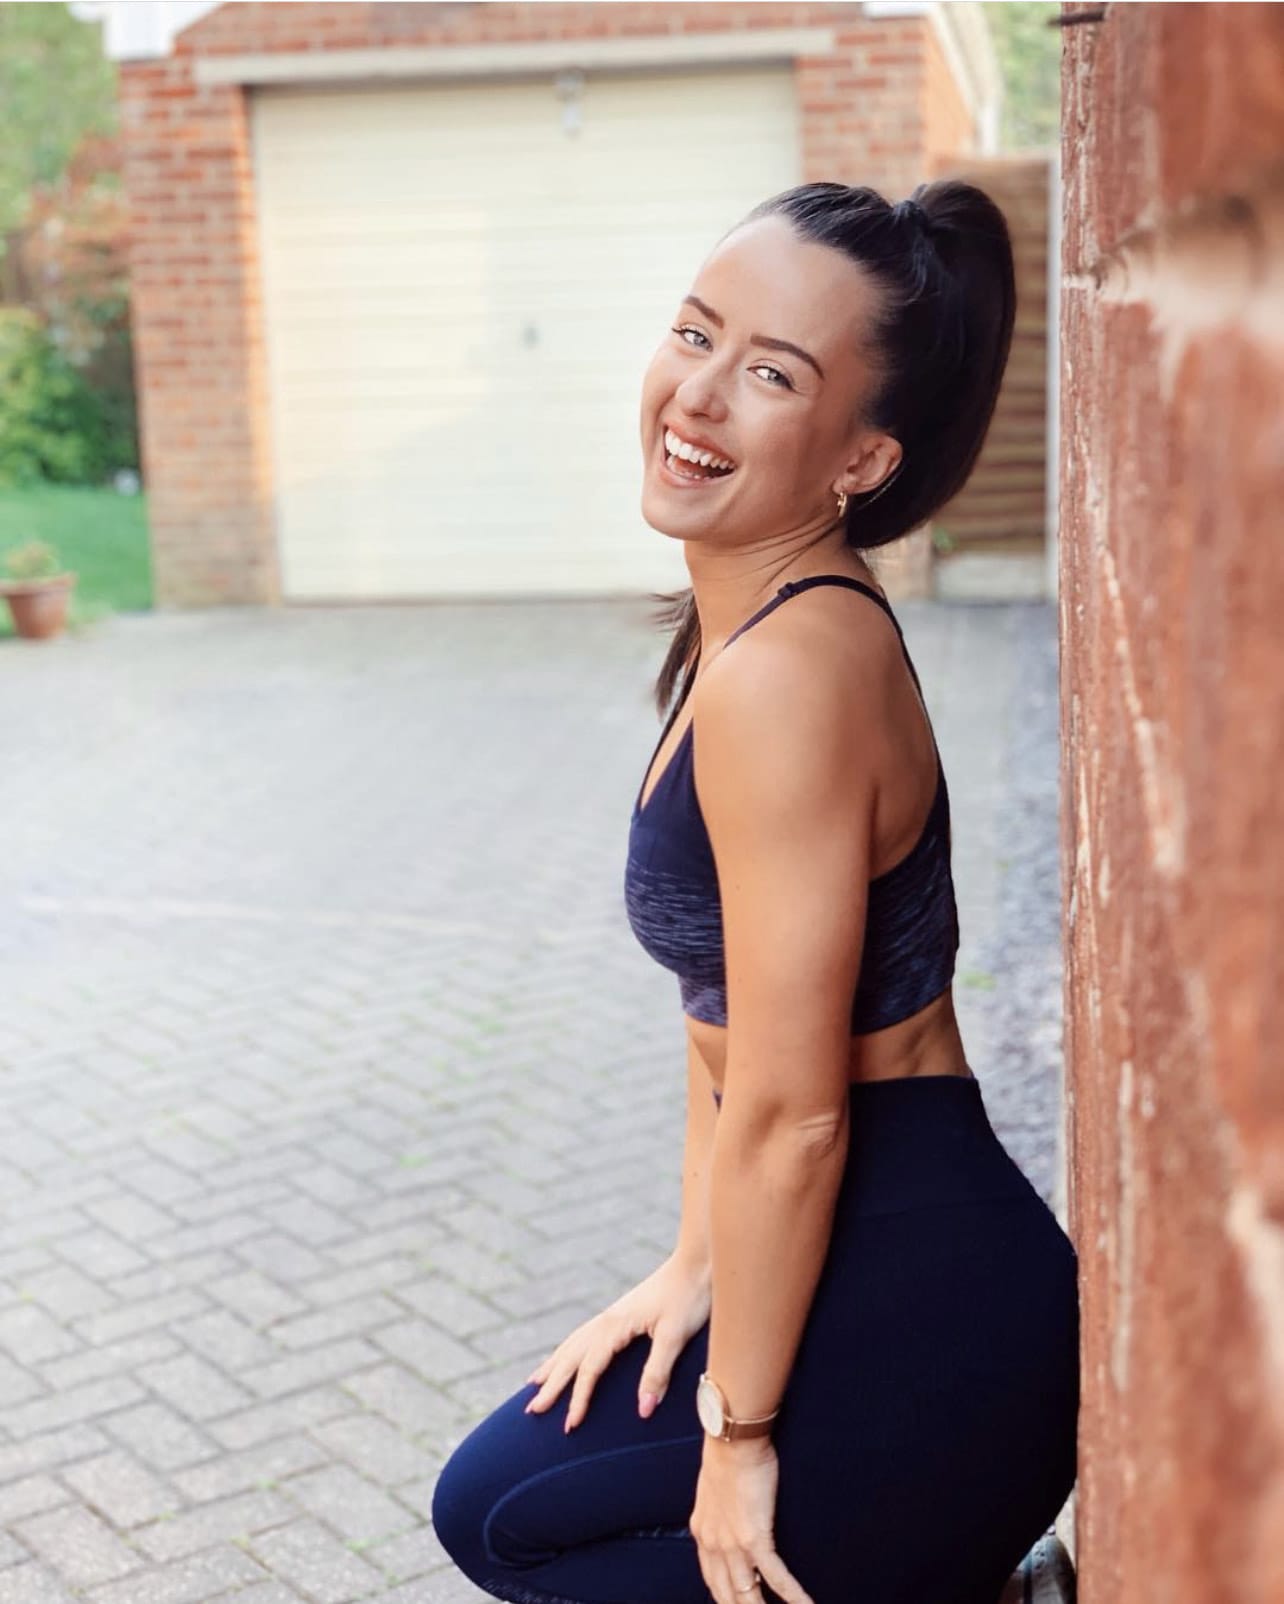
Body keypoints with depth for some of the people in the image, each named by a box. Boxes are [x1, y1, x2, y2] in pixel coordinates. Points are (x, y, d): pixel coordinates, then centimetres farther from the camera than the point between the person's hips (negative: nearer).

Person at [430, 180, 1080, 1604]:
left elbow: (789, 1114, -22)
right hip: (880, 1265, 9)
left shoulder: (785, 674, -26)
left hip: (921, 1323, -9)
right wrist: (694, 1268, 12)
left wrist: (740, 1432, -11)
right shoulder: (741, 622, 4)